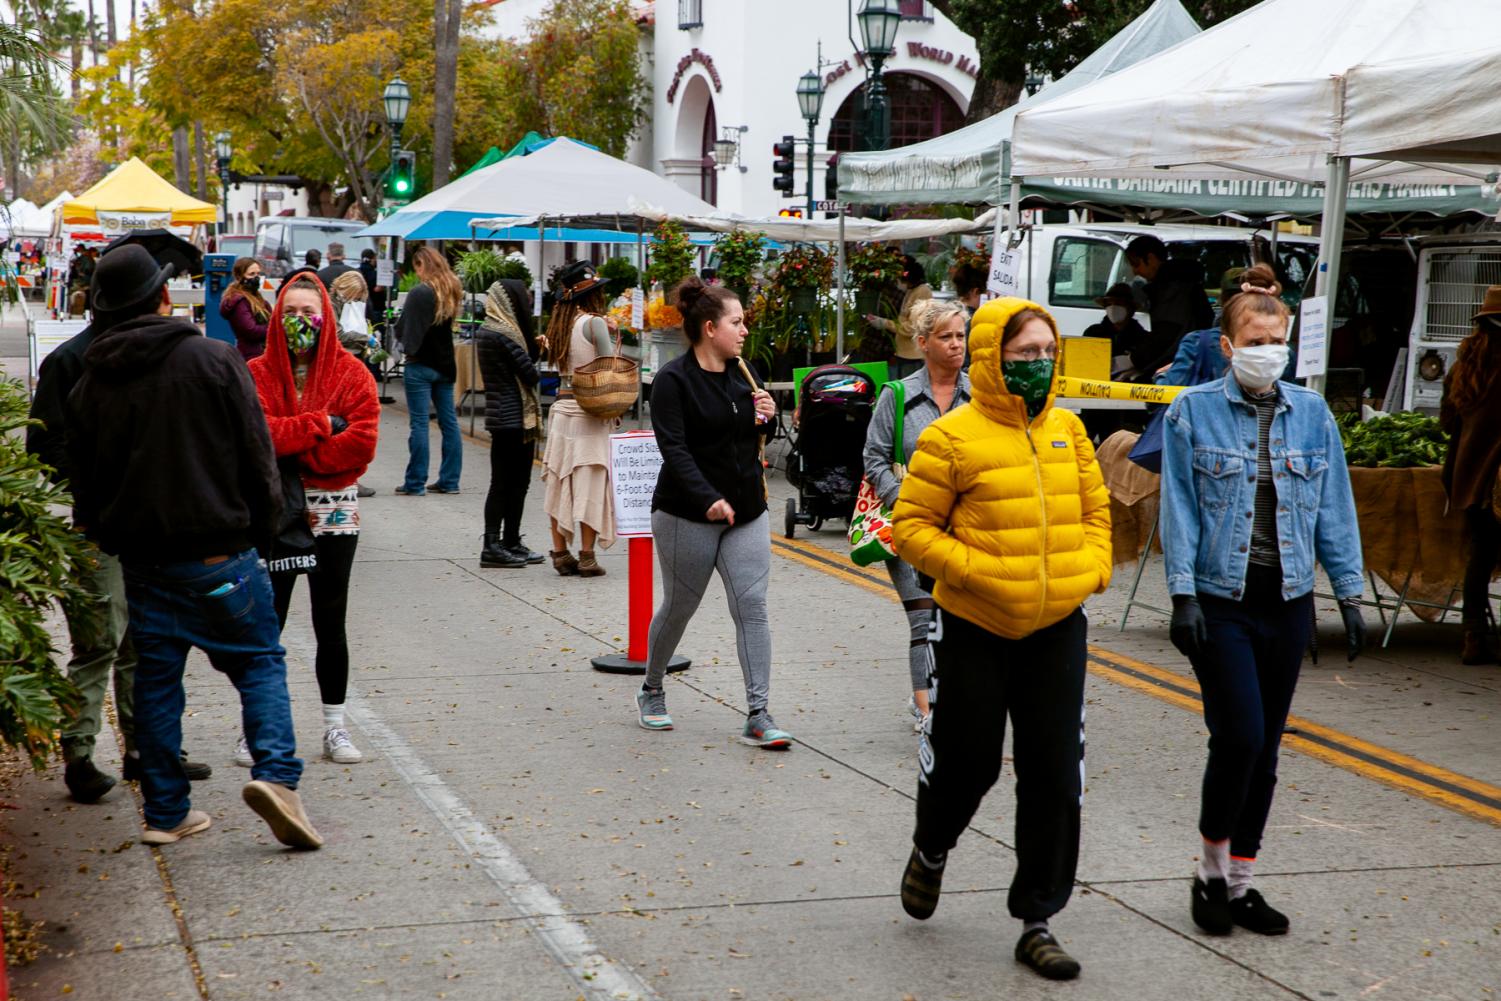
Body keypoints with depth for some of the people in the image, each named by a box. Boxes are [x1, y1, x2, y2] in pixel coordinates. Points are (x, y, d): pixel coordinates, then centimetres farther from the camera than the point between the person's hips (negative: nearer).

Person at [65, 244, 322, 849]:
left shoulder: (91, 383, 4)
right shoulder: (215, 361, -8)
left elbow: (83, 479, 10)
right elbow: (257, 456, -6)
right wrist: (261, 526, 7)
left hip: (140, 556, 4)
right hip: (218, 551, -4)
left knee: (156, 676, 12)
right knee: (260, 661, 6)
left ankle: (166, 811, 15)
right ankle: (276, 773, -14)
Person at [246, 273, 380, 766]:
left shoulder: (352, 374, -2)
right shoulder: (258, 373, -1)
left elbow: (361, 443, -14)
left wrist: (291, 446, -15)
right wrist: (319, 425, -17)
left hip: (334, 511, 0)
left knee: (330, 622, 9)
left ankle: (335, 729, 18)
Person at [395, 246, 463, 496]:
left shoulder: (419, 293, -16)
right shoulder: (452, 291, 6)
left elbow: (402, 330, -13)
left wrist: (408, 343, 4)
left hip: (420, 365, -7)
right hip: (445, 365, 7)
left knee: (419, 423, -3)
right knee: (449, 422, 9)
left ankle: (416, 482, 0)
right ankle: (449, 480, 13)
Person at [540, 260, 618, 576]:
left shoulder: (559, 324, 9)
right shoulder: (594, 323, -11)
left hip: (562, 407, 6)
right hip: (590, 411, -6)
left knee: (559, 481, 8)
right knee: (590, 484, -2)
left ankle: (560, 553, 11)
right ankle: (586, 557, -2)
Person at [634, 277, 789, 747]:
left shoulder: (742, 373, 9)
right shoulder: (674, 379, -11)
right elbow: (674, 448, -20)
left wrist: (764, 419, -2)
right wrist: (708, 499, -30)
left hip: (746, 511, 5)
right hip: (688, 516, -5)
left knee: (752, 607, -4)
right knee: (679, 607, 8)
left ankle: (758, 715, -4)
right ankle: (651, 691, 32)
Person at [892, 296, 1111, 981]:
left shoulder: (1067, 429, 6)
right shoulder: (952, 437, -10)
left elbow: (1094, 509, 16)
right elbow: (912, 527, -9)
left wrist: (1092, 567, -1)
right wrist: (978, 572, -18)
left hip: (1057, 628, 4)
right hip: (974, 627, -4)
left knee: (1053, 777, 3)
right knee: (968, 760, 8)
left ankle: (1036, 920, 15)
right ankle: (930, 852, 41)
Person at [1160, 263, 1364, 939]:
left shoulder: (1312, 414, 6)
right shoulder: (1194, 410, -3)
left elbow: (1335, 509, 10)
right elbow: (1179, 509, -4)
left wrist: (1349, 594, 6)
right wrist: (1183, 594, -11)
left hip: (1288, 602, 4)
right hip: (1221, 603, -4)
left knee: (1264, 747, 8)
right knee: (1239, 736, -12)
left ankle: (1240, 881, 20)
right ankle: (1211, 873, 8)